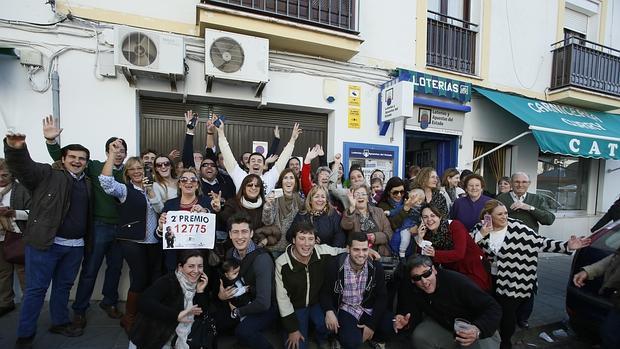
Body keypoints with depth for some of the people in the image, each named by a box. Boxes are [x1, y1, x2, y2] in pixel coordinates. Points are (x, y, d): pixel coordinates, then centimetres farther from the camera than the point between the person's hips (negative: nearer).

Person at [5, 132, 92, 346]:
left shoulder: (88, 184, 12)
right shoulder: (47, 174, -3)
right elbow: (22, 166, -21)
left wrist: (88, 243, 10)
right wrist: (15, 149, -41)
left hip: (75, 246, 5)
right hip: (46, 243, -5)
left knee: (64, 286, 17)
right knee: (36, 289, 4)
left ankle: (60, 322, 33)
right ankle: (25, 336, 19)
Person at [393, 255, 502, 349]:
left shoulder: (457, 281, -31)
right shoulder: (410, 289, -17)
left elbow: (494, 308, -27)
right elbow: (414, 315, -7)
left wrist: (478, 330, -42)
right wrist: (404, 322, -29)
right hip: (443, 327, 3)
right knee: (419, 337, -20)